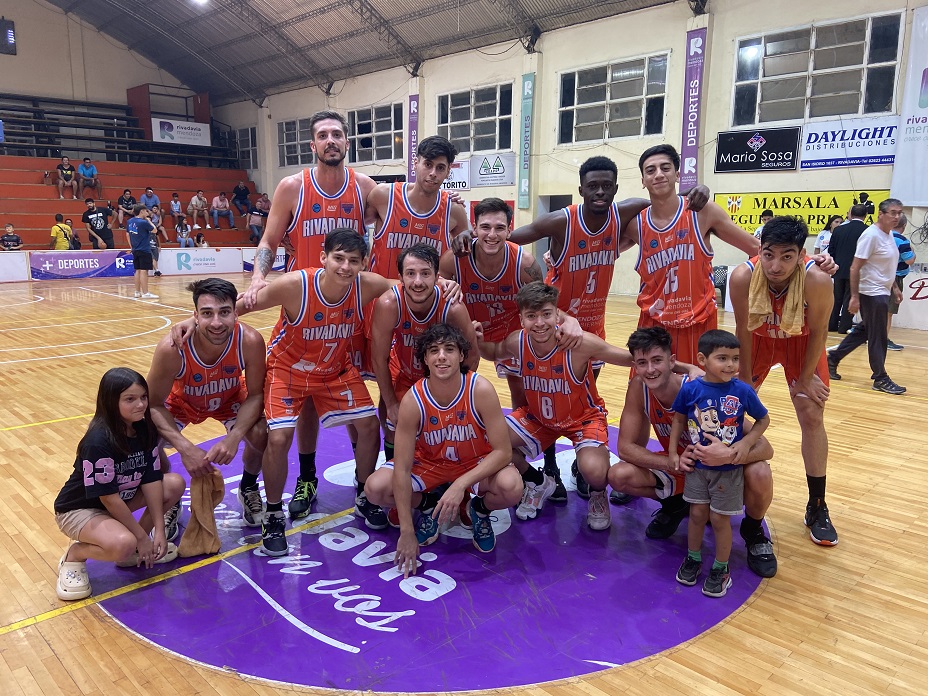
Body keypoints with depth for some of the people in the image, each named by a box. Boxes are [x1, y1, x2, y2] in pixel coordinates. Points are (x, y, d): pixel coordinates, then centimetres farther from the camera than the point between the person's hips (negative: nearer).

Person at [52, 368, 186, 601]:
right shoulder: (98, 441, -31)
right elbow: (109, 497, -27)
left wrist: (158, 530, -12)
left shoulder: (145, 428, -10)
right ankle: (74, 556, -2)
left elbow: (151, 479, -9)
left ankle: (135, 548, 6)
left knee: (175, 484, -8)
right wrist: (141, 536, -20)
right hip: (80, 509, -8)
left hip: (121, 499, 8)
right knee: (122, 544, -35)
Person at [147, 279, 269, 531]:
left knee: (262, 434, -25)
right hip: (181, 402, 0)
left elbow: (255, 394, -21)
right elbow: (154, 404, -25)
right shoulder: (172, 347, -38)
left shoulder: (250, 341, -35)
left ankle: (248, 488, 11)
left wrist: (234, 437, -36)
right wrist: (185, 448, -37)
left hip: (230, 400, 1)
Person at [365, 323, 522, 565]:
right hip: (429, 463, 1)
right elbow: (401, 469, -22)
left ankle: (478, 509, 5)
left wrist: (460, 484, -36)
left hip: (477, 463, -1)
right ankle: (430, 504, 10)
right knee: (376, 488, -22)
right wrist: (406, 532, -23)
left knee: (511, 487, -32)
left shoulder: (481, 390, -27)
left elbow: (503, 451, -24)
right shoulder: (413, 401, -25)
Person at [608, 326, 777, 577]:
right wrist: (672, 462, -34)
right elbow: (625, 447, -17)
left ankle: (753, 532, 0)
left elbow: (765, 448, -32)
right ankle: (674, 505, 11)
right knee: (618, 475, -21)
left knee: (759, 474, -35)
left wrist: (729, 455, -54)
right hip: (677, 466, 3)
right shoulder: (638, 388, -20)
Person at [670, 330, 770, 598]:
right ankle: (693, 559, 35)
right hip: (696, 465, 2)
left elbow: (763, 419, -1)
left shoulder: (742, 391, -15)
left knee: (719, 518, 8)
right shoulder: (690, 389, -13)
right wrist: (673, 452, 0)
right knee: (697, 513, 13)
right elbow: (679, 419, 2)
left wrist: (746, 442, -15)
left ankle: (721, 569, 27)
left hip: (728, 468, -1)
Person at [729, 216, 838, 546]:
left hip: (801, 343, -1)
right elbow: (743, 329, -19)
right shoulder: (742, 277, -35)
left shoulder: (817, 281, -37)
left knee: (812, 417, -1)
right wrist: (745, 379, -9)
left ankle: (817, 508, 13)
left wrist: (805, 379, -9)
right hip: (758, 339, 1)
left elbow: (817, 331, -19)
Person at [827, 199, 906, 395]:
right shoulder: (871, 235, -16)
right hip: (872, 294, -9)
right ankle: (880, 379, 8)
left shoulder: (890, 235, 11)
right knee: (878, 337, -1)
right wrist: (854, 297, -21)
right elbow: (855, 268, -19)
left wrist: (894, 287, 19)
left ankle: (833, 358, 24)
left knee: (863, 331, 15)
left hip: (882, 293, 9)